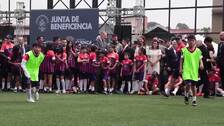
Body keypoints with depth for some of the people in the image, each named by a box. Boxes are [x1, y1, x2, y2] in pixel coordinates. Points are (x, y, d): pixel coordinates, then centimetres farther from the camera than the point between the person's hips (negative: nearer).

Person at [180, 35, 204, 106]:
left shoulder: (198, 51, 5)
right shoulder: (184, 50, 3)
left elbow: (200, 59, 7)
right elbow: (181, 60, 7)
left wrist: (201, 64, -13)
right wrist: (181, 68, 2)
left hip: (195, 71, 2)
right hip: (186, 70, -2)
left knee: (193, 85, 5)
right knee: (188, 84, -17)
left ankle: (194, 99, 18)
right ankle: (186, 96, 10)